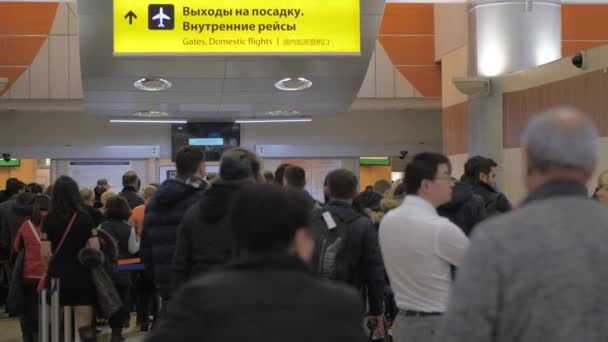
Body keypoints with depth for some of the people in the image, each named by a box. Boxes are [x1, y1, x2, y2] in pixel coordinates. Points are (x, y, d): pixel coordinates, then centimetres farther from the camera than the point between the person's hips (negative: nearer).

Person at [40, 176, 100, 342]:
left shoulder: (49, 219, -5)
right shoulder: (85, 218, -4)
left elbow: (45, 254, -8)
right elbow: (95, 250, -7)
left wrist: (56, 264, 12)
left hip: (57, 276, 1)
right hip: (81, 276, 0)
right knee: (85, 326, 1)